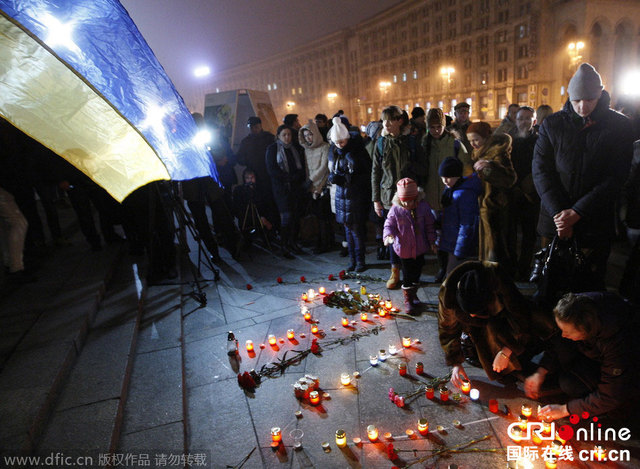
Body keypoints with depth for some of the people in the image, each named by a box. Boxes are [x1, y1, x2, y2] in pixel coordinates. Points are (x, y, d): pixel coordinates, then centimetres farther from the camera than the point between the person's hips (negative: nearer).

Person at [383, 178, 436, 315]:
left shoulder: (423, 207, -9)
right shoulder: (395, 210, -15)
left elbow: (430, 225, 0)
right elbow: (389, 225, -7)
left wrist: (432, 242, 3)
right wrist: (388, 235, -28)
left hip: (420, 248, 3)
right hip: (404, 249, -3)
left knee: (417, 273, 18)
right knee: (407, 276, 6)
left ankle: (414, 295, 40)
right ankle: (408, 300, 24)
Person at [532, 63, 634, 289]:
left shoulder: (619, 126, 1)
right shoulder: (552, 124, 2)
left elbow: (616, 178, -5)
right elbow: (541, 171, -3)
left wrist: (577, 212, -14)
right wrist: (558, 213, -12)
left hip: (596, 226, 0)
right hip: (555, 221, 1)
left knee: (592, 288, 8)